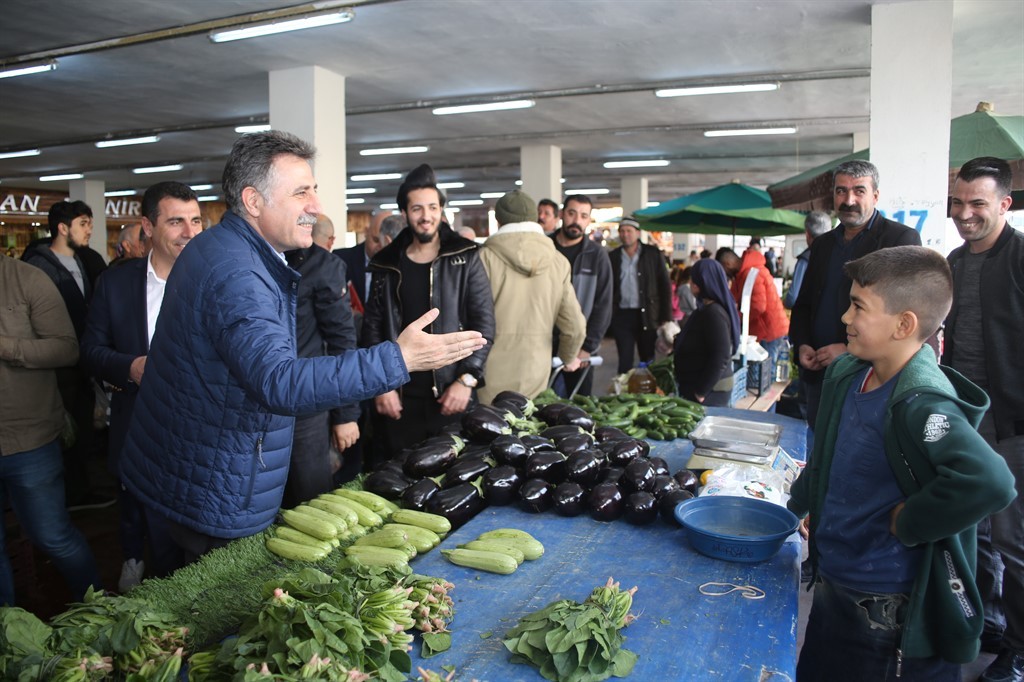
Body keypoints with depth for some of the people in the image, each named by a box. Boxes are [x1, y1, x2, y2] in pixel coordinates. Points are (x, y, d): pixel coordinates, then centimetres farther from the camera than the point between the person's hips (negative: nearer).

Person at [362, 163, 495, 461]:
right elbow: (373, 328, 7)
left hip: (451, 395, -1)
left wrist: (467, 379, -10)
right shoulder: (387, 265, 8)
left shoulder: (465, 259, 2)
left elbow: (484, 322, -2)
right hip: (399, 398, 2)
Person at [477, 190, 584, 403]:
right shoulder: (558, 262, 1)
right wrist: (569, 357, 22)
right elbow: (575, 326, 2)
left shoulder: (486, 257, -8)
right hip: (535, 375, 2)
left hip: (490, 377, -2)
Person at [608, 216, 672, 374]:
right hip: (622, 315, 1)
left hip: (647, 315, -1)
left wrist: (666, 318, -4)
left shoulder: (653, 254, 1)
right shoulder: (613, 257, 5)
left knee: (648, 359, 10)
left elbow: (665, 286, 1)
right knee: (624, 360, 3)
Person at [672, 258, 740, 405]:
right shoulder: (706, 309, 11)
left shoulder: (714, 313, -20)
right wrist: (676, 344, 14)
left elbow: (721, 359, -24)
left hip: (710, 391, -9)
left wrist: (700, 392, -21)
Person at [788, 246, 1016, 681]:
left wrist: (906, 523, -29)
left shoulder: (921, 404, -26)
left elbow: (988, 481, -42)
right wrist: (797, 507, 18)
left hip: (893, 614, -7)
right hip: (832, 587, 8)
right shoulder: (845, 373, -1)